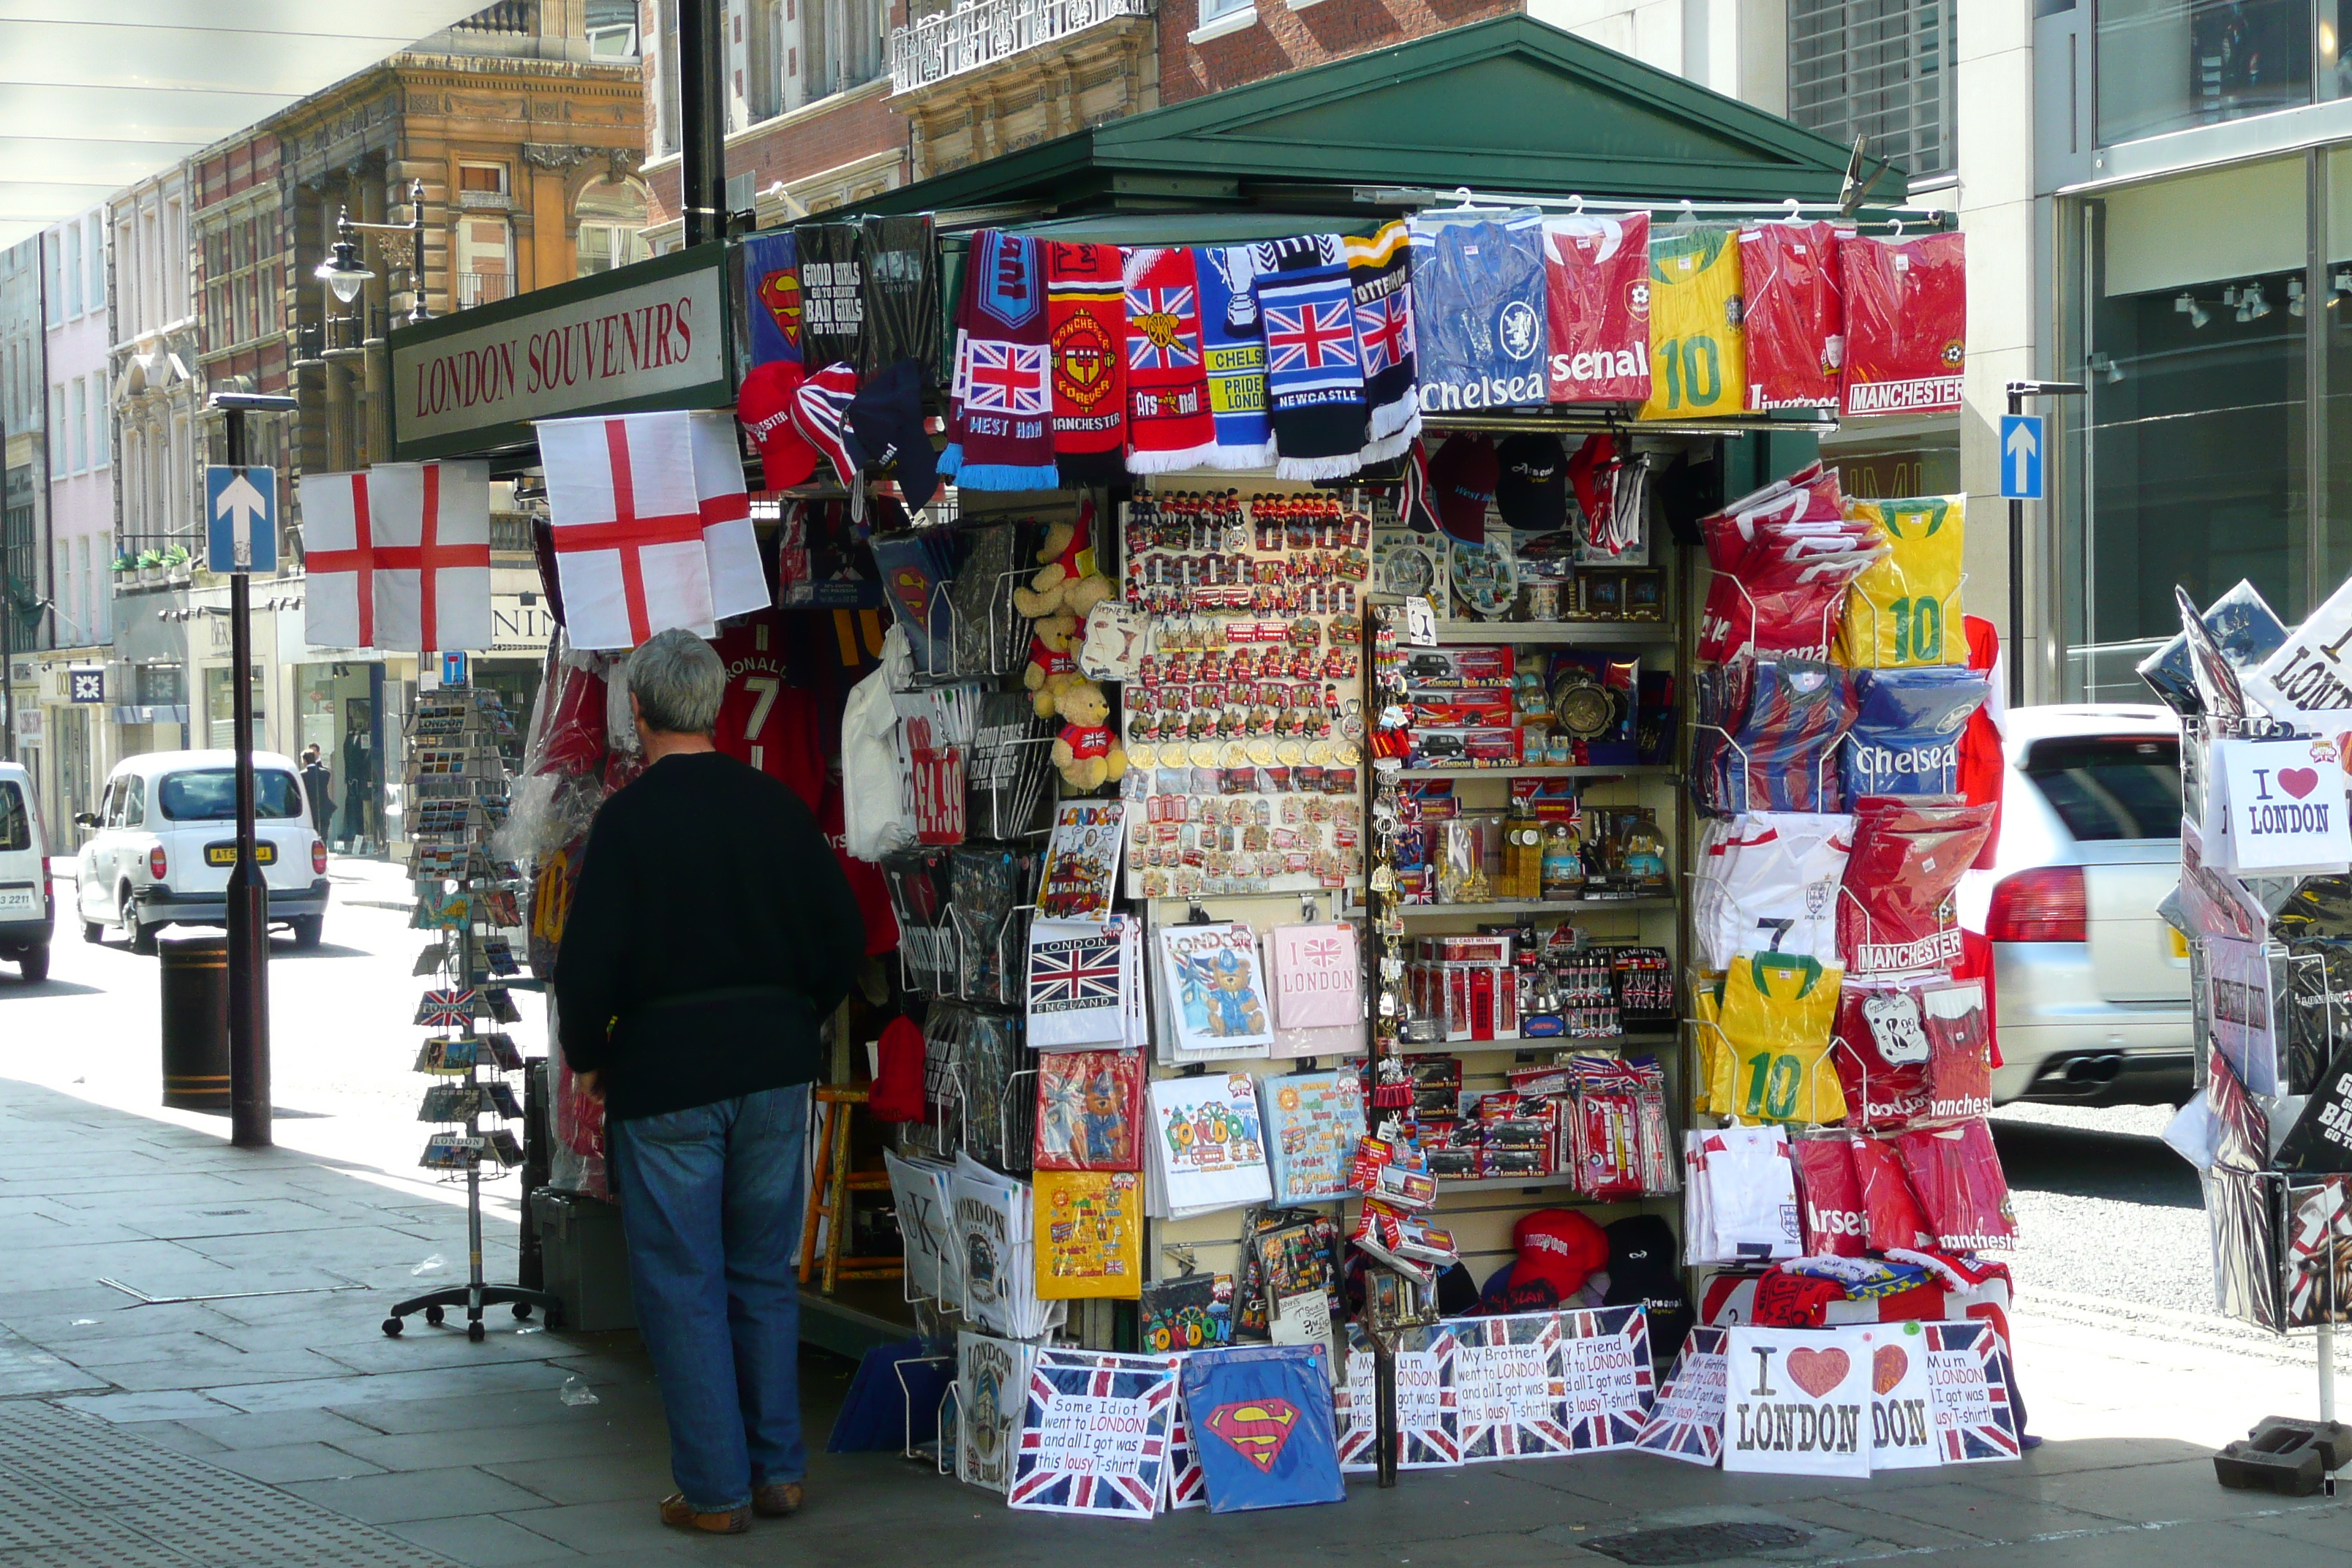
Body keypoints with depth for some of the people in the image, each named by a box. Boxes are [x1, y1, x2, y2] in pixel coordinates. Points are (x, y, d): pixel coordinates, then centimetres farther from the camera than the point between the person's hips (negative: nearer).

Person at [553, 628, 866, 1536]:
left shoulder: (628, 820, -12)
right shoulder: (777, 807, 2)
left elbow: (588, 961, -15)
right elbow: (842, 940, 5)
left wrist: (585, 1058, 1)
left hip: (664, 1076, -5)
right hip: (774, 1070, 5)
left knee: (682, 1286, 3)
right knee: (764, 1275, 15)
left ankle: (714, 1489, 5)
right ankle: (778, 1469, 18)